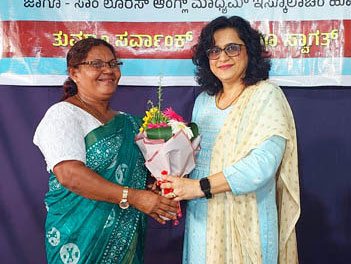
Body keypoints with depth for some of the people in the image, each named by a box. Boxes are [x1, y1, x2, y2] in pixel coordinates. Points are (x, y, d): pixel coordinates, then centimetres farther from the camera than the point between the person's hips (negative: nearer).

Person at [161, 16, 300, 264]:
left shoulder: (266, 95, -9)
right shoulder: (203, 100, 9)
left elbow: (264, 162, -21)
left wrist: (201, 186, -22)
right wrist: (172, 182, -4)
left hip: (245, 222, -5)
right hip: (201, 219, 5)